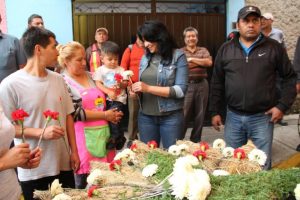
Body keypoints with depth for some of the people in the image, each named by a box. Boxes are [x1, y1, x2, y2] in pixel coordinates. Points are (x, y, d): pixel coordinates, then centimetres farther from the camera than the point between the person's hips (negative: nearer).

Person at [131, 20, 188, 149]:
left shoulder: (178, 56, -7)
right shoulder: (145, 58, 9)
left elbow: (180, 90, -14)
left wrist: (148, 88, -18)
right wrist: (136, 90, -7)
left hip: (171, 117, -4)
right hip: (146, 116, 5)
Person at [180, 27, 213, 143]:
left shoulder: (203, 50, 12)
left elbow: (209, 63, -6)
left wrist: (192, 59, -10)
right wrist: (200, 62, -8)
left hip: (201, 85, 3)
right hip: (186, 85, -3)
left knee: (200, 114, 9)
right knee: (184, 114, -2)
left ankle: (196, 140, 22)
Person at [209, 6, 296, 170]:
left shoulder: (274, 48, -1)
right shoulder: (226, 49, 4)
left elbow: (290, 78, 3)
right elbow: (217, 83, 7)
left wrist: (282, 105, -6)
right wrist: (215, 112, 4)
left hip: (262, 117, -2)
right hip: (233, 117, 2)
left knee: (262, 165, 7)